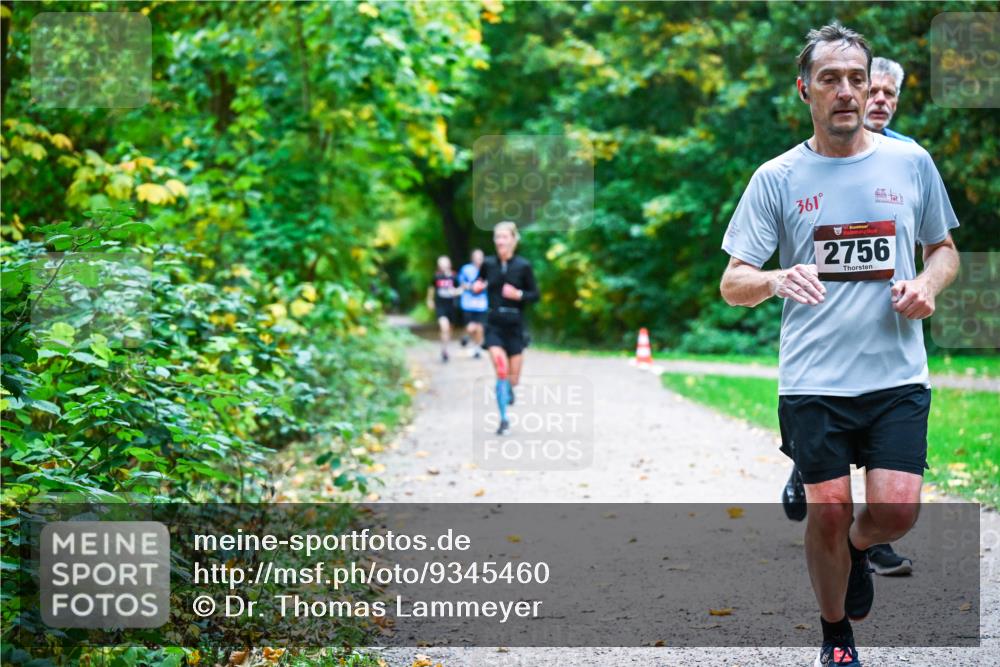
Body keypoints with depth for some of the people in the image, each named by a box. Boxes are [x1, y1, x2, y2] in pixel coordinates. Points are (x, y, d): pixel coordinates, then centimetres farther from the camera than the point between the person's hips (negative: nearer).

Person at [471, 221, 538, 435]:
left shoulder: (523, 266, -5)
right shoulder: (488, 264, 0)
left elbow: (535, 295, 1)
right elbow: (478, 284, 15)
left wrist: (518, 295, -17)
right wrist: (476, 287, -8)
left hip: (515, 324, 0)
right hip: (494, 324, 0)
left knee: (513, 378, 6)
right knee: (501, 371, -18)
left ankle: (509, 388, 44)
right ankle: (504, 419, -7)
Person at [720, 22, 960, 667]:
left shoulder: (910, 162, 6)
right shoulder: (777, 178, 1)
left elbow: (945, 249, 19)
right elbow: (732, 284, 0)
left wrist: (928, 285, -4)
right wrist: (776, 280, -23)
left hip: (897, 374, 1)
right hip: (813, 378, -1)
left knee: (896, 510, -9)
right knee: (830, 513, 0)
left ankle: (858, 553, 28)